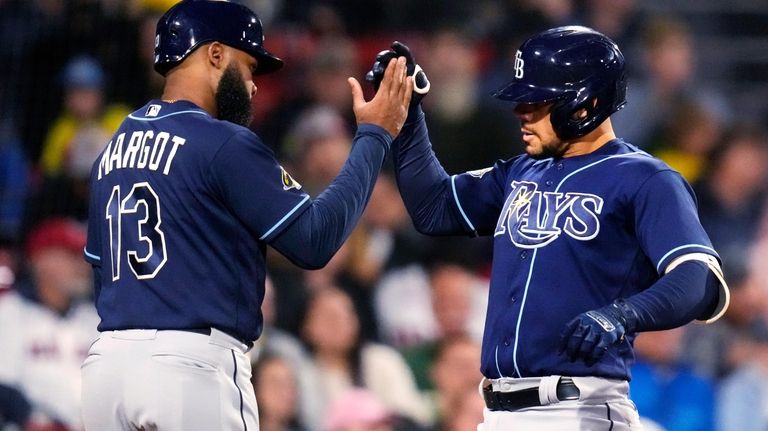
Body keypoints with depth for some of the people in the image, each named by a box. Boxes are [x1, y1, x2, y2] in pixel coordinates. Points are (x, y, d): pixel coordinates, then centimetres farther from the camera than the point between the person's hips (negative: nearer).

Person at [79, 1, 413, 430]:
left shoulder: (114, 149, 16)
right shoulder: (224, 143, -8)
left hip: (107, 362, 8)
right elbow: (315, 241, -8)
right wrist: (374, 135, -1)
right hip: (192, 364, -8)